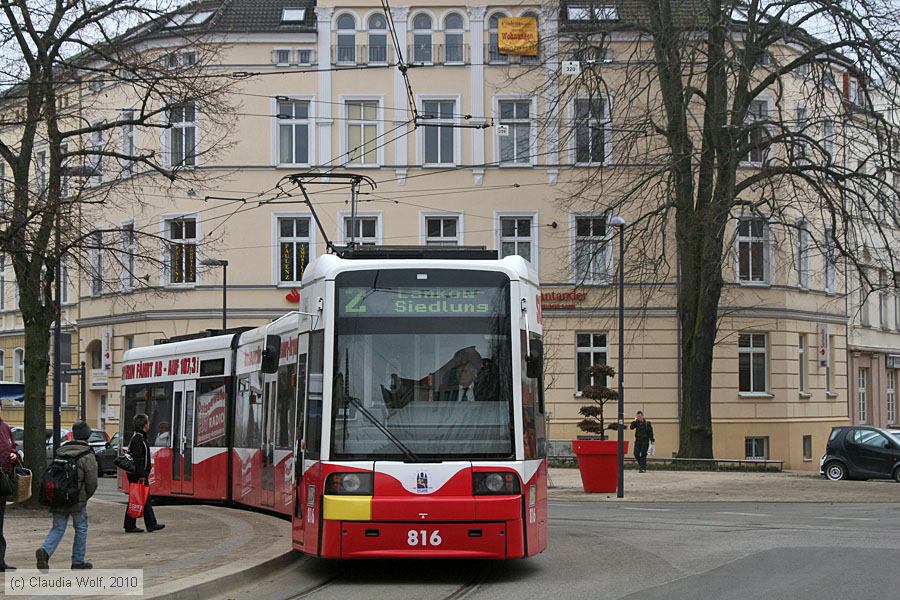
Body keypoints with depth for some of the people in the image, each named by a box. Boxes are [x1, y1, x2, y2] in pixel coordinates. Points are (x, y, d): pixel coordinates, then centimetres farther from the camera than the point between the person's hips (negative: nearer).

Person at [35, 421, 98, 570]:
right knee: (81, 528, 11)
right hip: (78, 499, -5)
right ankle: (78, 561, 15)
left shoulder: (61, 452, 8)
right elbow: (92, 481, -14)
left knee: (58, 528, 10)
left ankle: (45, 550, -15)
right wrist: (86, 496, 4)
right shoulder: (88, 456, -10)